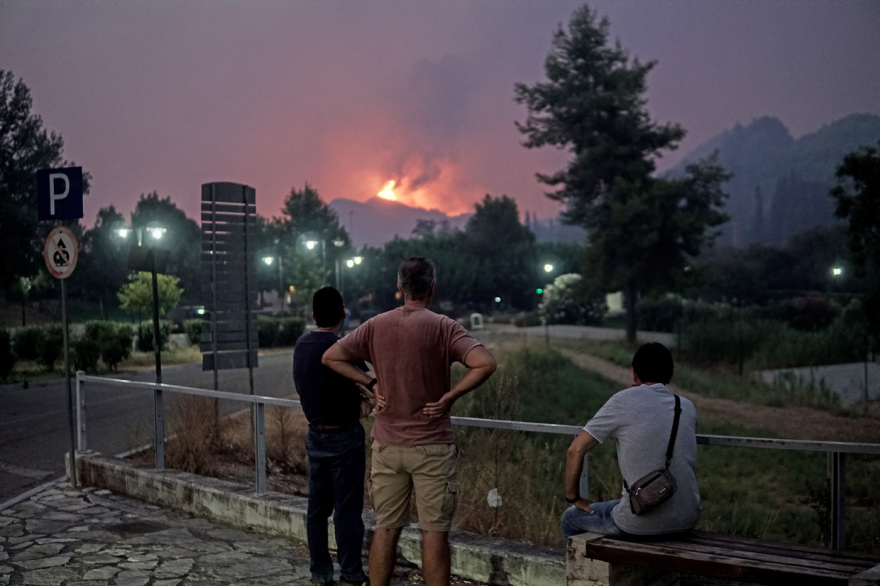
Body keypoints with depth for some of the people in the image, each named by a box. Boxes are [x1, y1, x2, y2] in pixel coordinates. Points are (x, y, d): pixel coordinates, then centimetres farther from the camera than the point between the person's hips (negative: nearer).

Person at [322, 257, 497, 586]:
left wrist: (371, 383, 4)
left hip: (387, 444, 4)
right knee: (434, 532, 4)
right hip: (432, 447, -3)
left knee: (386, 529, 12)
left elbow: (331, 357, 5)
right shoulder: (443, 327, -9)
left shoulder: (376, 326, 1)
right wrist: (450, 396, -13)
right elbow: (485, 364, -22)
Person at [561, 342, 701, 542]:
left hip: (642, 523, -6)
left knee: (571, 518, 21)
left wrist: (572, 497, 8)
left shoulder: (624, 401, -7)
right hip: (688, 519, 6)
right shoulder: (688, 407, 8)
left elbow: (575, 450, -7)